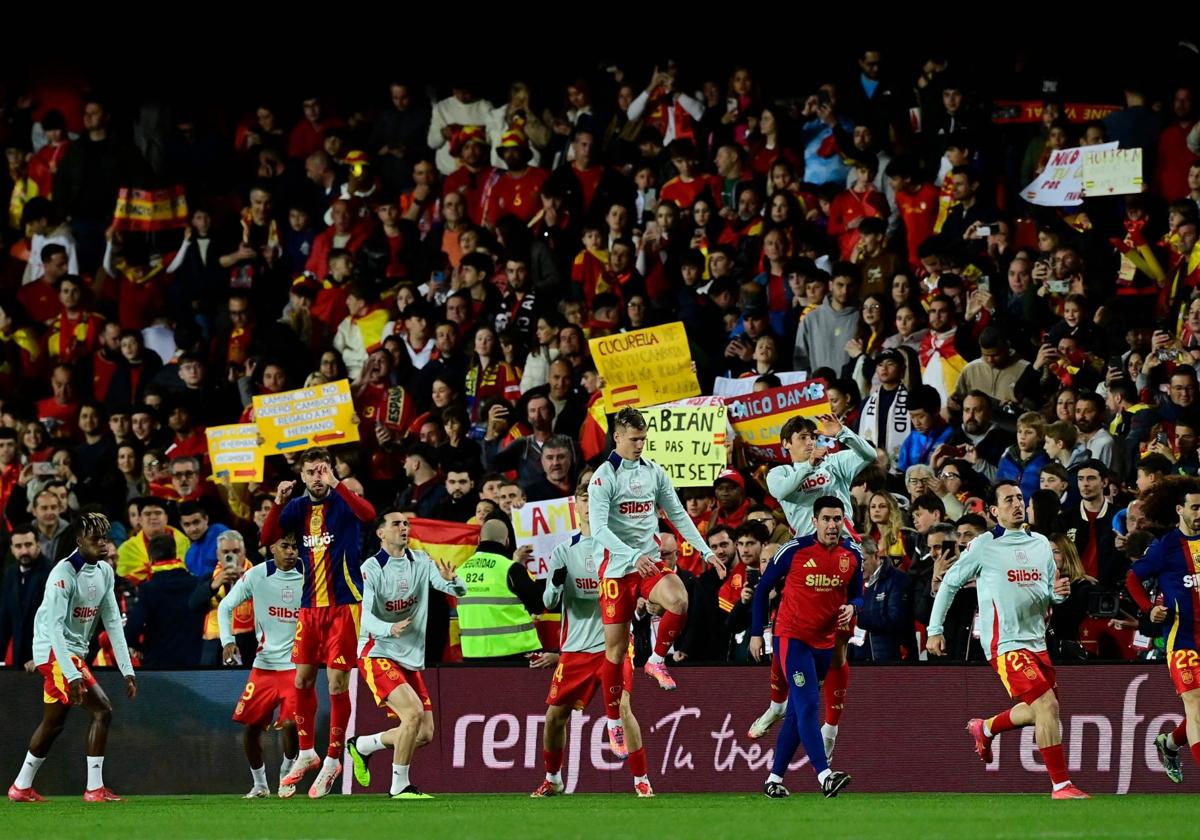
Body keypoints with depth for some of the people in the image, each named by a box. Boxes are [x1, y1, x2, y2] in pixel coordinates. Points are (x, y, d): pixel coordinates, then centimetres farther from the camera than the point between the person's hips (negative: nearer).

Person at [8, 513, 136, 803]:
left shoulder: (105, 572, 5)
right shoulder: (64, 573, -20)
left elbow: (112, 622, 8)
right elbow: (54, 627, -25)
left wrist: (127, 670, 2)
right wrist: (72, 675, -32)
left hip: (75, 652, 9)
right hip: (54, 650, -9)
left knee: (54, 723, 18)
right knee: (102, 709, -17)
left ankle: (22, 787, 31)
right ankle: (95, 788, -15)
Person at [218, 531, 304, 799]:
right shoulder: (256, 576, -3)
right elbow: (225, 606, 6)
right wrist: (227, 641, -7)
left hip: (297, 664, -2)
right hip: (264, 664, 2)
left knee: (290, 724, -16)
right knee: (251, 725, 1)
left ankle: (287, 775, 11)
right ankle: (259, 784, 21)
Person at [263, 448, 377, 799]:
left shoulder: (342, 502, -7)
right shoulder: (298, 507, 8)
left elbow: (368, 513, -28)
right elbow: (267, 538, -1)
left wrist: (336, 484, -35)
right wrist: (278, 503, -14)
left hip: (343, 604, -5)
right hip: (310, 605, 5)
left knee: (337, 683, -5)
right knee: (302, 679, 10)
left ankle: (332, 762, 4)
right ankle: (306, 753, 25)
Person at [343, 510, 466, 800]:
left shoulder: (421, 562, 5)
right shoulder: (371, 568, -10)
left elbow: (459, 591, -4)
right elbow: (367, 617, -19)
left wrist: (451, 579, -28)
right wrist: (389, 629, -39)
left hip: (411, 660, 7)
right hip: (377, 653, -6)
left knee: (424, 733, 3)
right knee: (414, 713, -25)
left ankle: (362, 745, 27)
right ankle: (400, 786, -14)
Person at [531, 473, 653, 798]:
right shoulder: (564, 551, 6)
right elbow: (549, 603, 2)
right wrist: (556, 584, -20)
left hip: (613, 644, -3)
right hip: (575, 647, 3)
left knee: (622, 707, -19)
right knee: (555, 714, 4)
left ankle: (641, 780, -10)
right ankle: (552, 779, 27)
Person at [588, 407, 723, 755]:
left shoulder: (654, 472, 7)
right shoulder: (604, 477, -10)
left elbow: (678, 515, 15)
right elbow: (599, 528, -19)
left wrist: (706, 551, 7)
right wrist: (633, 557, -31)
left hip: (650, 562, 4)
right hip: (617, 566, -4)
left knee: (679, 600, -28)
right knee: (616, 647, -1)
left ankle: (658, 660, -3)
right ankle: (613, 722, 12)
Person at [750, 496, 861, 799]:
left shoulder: (852, 555, 2)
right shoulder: (794, 551, -11)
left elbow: (857, 596, 14)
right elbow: (762, 588, 0)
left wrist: (851, 608, -11)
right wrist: (756, 633, -1)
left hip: (825, 642, 5)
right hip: (792, 637, -5)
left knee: (797, 712, 10)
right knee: (808, 705, -17)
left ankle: (774, 779, 17)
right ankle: (825, 775, -27)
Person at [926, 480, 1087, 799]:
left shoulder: (1041, 544, 12)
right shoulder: (983, 546, -4)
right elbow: (950, 583, 5)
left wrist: (1059, 593, -4)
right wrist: (935, 629, 4)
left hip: (1036, 639, 7)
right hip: (1005, 644, -7)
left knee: (1037, 711, 15)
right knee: (1048, 707, -17)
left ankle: (985, 729, 42)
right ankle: (1061, 785, -12)